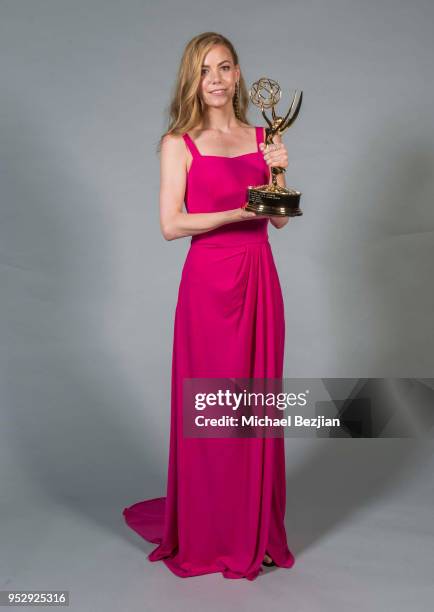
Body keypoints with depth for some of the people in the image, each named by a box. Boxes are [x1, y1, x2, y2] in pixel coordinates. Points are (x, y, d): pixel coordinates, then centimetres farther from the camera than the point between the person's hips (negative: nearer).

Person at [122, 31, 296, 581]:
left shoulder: (261, 137, 12)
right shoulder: (179, 144, -1)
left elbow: (281, 218, 10)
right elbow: (171, 224, -10)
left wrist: (278, 170, -6)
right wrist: (238, 212, -17)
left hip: (260, 281, 5)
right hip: (210, 282, -4)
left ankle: (255, 529, 28)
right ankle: (207, 537, 22)